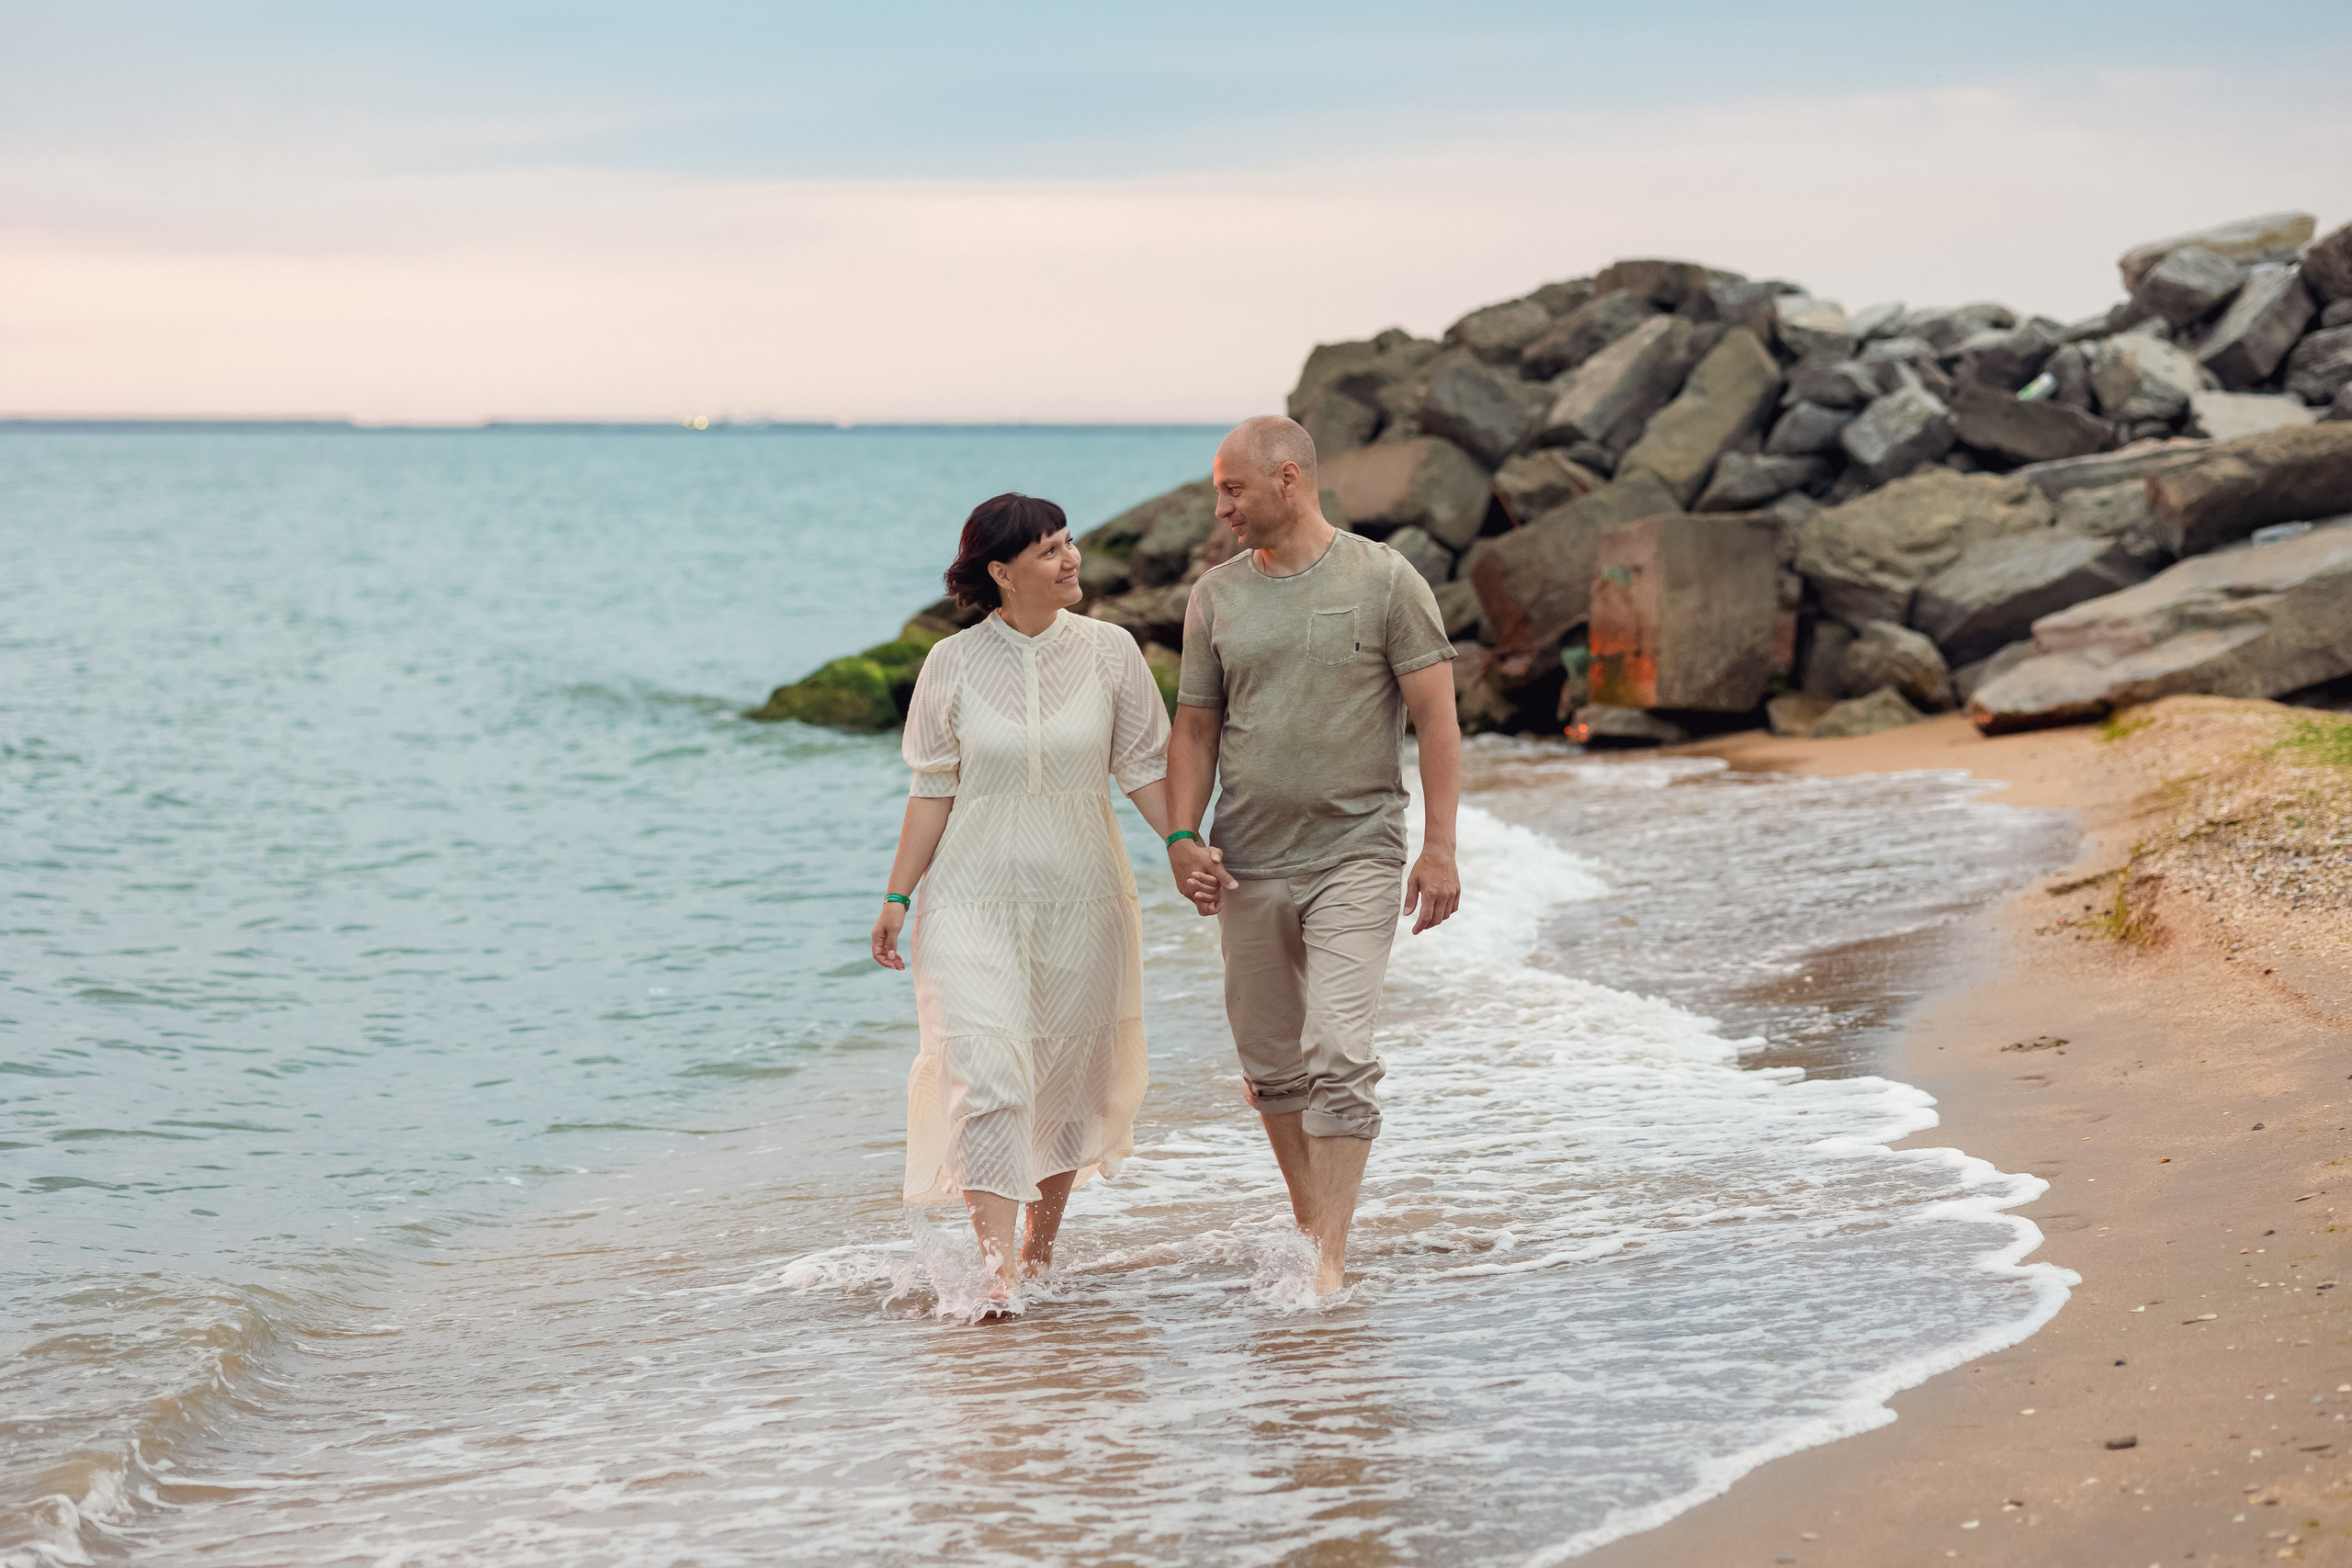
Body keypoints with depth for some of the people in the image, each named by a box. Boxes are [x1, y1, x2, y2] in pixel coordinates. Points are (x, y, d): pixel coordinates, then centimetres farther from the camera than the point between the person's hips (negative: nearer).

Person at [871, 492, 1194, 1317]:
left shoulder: (1109, 651, 0)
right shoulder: (954, 664, -3)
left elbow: (1143, 767, 4)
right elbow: (933, 791, 1)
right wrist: (897, 895, -1)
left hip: (1081, 895, 2)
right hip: (974, 897, -2)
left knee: (1069, 1077, 10)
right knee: (985, 1073, -15)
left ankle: (1043, 1245, 29)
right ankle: (998, 1269, -16)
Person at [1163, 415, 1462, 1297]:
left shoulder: (1384, 581, -4)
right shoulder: (1217, 596, 7)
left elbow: (1436, 717, -4)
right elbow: (1195, 729, 12)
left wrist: (1440, 847, -10)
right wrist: (1183, 839, -1)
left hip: (1354, 853, -4)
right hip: (1249, 862, 4)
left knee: (1338, 1058, -14)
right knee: (1271, 1064, 11)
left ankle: (1329, 1261, -15)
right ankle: (1308, 1221, 28)